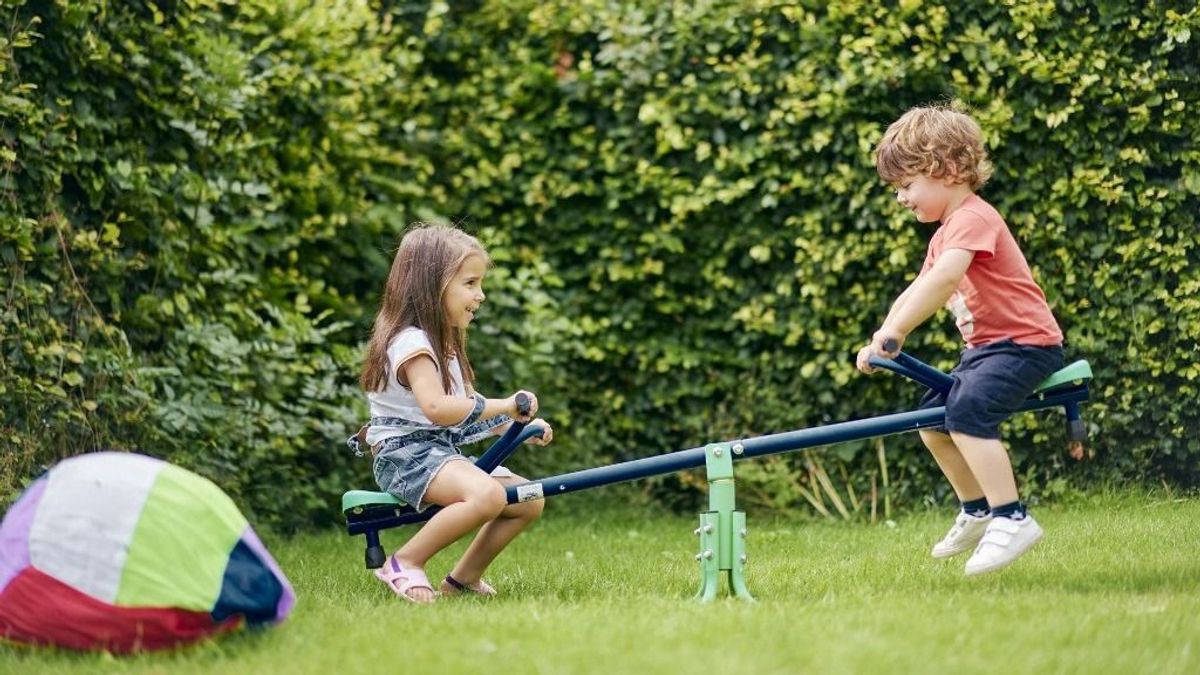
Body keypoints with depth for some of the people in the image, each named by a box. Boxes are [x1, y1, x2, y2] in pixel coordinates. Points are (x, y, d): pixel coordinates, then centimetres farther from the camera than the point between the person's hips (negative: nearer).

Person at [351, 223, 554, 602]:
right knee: (487, 495, -34)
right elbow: (437, 408, -28)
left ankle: (465, 577, 10)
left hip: (443, 455, 10)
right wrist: (504, 407, -23)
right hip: (406, 454, -10)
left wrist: (520, 427, 6)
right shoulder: (412, 343, -15)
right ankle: (405, 564, -20)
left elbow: (468, 412, 19)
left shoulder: (443, 344, 19)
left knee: (529, 500, 4)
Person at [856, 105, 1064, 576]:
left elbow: (945, 279, -35)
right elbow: (916, 291, 16)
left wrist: (893, 332, -40)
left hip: (1025, 342, -11)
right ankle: (977, 512, 29)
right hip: (987, 345, 11)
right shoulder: (946, 232, 15)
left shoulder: (972, 219, -19)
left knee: (967, 412, -27)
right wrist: (881, 340, 0)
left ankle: (1012, 518, -23)